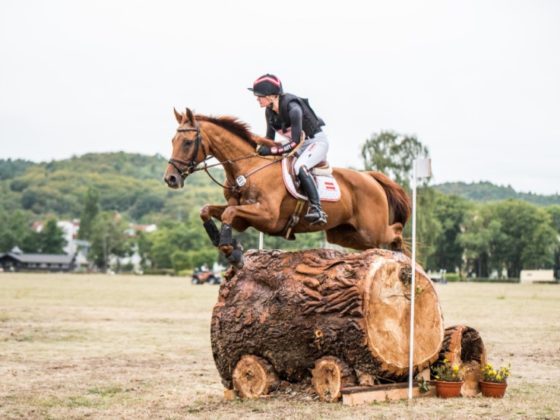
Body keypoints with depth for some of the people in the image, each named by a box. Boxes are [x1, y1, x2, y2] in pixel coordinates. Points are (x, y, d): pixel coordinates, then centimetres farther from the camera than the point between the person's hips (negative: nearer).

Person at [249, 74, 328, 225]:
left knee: (299, 167, -35)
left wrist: (271, 150, -33)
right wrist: (260, 149, -11)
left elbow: (295, 142, -30)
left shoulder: (292, 108, -28)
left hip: (316, 141, -10)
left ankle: (316, 209, -40)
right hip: (300, 145, 10)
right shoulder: (269, 111, -3)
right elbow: (269, 139, 7)